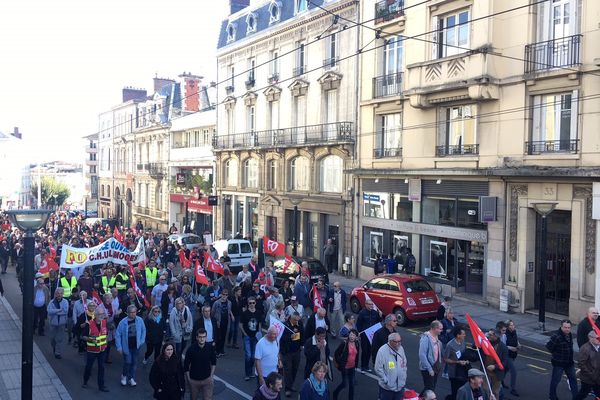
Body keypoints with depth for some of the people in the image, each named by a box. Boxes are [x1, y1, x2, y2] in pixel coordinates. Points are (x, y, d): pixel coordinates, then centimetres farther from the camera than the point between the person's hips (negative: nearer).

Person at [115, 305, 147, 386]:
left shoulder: (140, 320, -7)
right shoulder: (123, 322, -14)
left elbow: (143, 330, 6)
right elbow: (117, 335, -9)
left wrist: (142, 341, 0)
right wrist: (119, 347, -10)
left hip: (136, 346, 3)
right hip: (127, 346, -2)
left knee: (134, 362, 10)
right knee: (128, 362, -2)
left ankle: (131, 378, 26)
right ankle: (124, 376, 26)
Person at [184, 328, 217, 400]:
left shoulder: (210, 348, -11)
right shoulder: (191, 349, -17)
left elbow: (213, 362, 4)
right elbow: (186, 366, -7)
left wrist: (211, 376, 1)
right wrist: (188, 379, -4)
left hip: (207, 379, 1)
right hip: (194, 380, -1)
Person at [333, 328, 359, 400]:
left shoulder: (356, 344, -1)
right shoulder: (344, 343, -17)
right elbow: (336, 353, -11)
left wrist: (356, 364, 14)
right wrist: (339, 363, -8)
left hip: (352, 367, 5)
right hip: (344, 367, -5)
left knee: (351, 384, 10)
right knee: (344, 383, 1)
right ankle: (335, 393, 28)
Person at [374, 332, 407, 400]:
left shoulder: (401, 349, 1)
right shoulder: (382, 351, -19)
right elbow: (378, 369, -16)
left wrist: (404, 378, 8)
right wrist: (386, 381, -14)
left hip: (400, 386, 5)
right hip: (387, 387, -5)